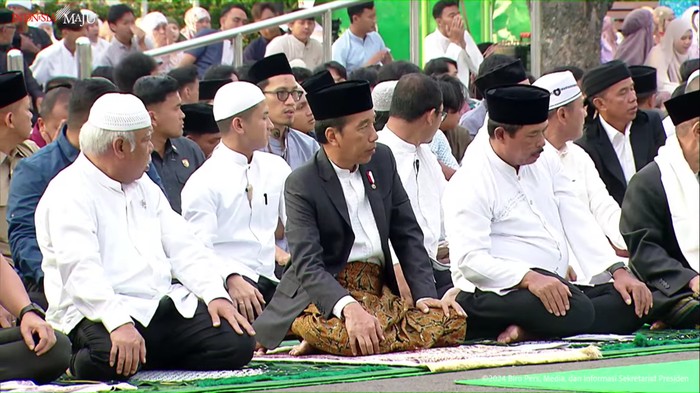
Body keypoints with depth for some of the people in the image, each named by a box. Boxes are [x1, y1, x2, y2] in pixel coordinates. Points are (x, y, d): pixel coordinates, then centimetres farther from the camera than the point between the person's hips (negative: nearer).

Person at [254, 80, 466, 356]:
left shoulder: (382, 160, 10)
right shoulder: (302, 185, -8)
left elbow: (407, 234, 13)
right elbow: (308, 265, -18)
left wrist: (425, 293, -2)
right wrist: (349, 308, -35)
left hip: (381, 292, 7)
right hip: (326, 298, -7)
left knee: (453, 324, -18)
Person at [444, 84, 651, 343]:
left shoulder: (544, 162, 13)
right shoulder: (469, 184, -10)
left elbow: (577, 222, 11)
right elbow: (470, 259, -20)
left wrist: (618, 271, -3)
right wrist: (529, 278, -33)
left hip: (556, 286, 10)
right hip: (501, 292, -10)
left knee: (634, 303, -13)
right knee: (576, 313, -35)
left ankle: (528, 331, -17)